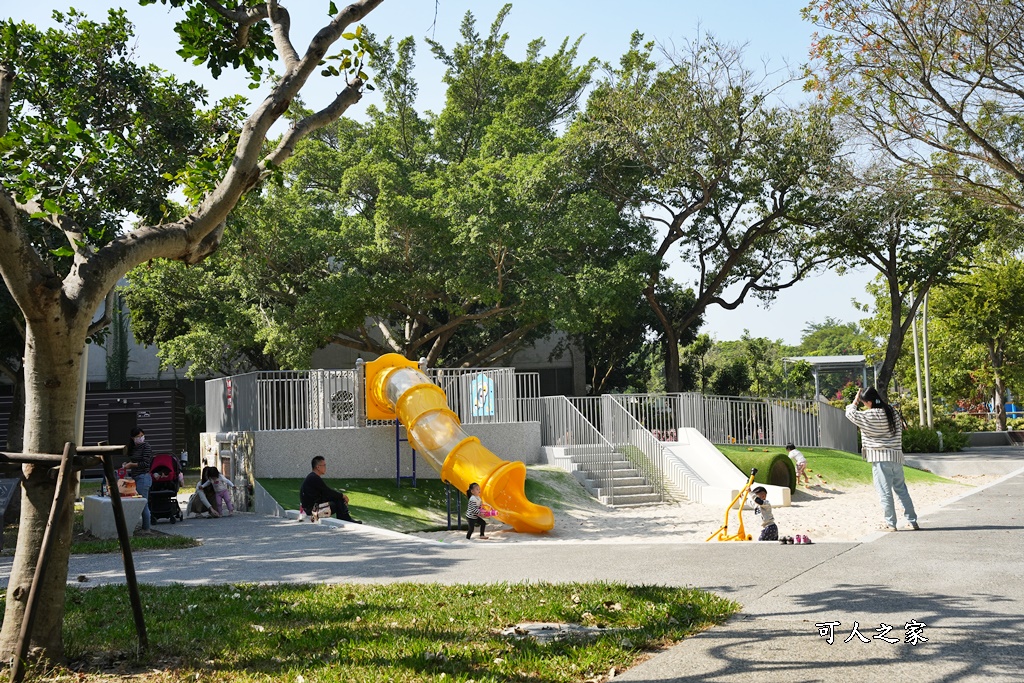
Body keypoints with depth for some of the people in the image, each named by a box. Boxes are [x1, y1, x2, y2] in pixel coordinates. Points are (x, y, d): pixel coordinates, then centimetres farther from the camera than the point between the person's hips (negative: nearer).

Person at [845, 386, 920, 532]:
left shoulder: (871, 416, -14)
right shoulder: (892, 412, 7)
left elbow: (850, 414, -7)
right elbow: (900, 429, 15)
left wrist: (855, 401, 7)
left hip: (880, 457, -7)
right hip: (896, 456, 7)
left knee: (885, 492, 0)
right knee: (902, 490, 13)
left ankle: (890, 524, 2)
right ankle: (912, 521, 15)